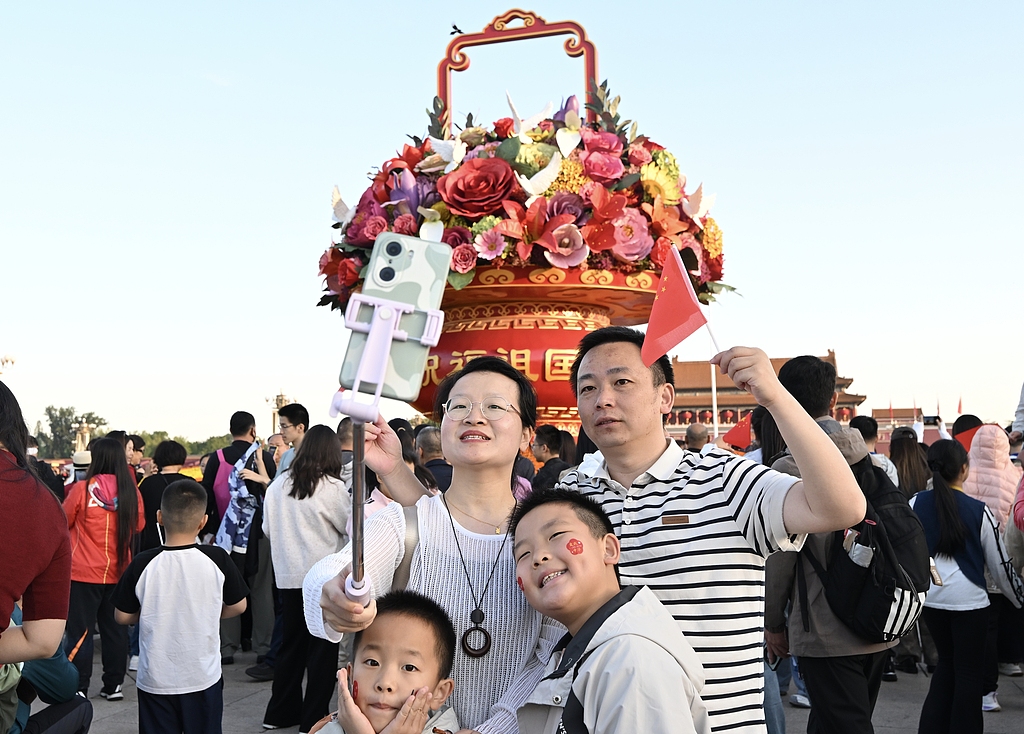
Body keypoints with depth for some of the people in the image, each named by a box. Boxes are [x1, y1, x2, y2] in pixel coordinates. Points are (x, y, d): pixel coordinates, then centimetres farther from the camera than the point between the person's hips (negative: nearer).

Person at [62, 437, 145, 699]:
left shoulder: (83, 489, -12)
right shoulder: (131, 491, -5)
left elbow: (64, 521, 4)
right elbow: (139, 525, 10)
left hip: (84, 572, -3)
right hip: (118, 572, 3)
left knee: (80, 630, 5)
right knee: (115, 628, 13)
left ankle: (78, 688, 6)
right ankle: (113, 685, 18)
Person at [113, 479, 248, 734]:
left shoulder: (142, 564, -13)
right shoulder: (217, 559, -12)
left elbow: (122, 616, -3)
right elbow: (238, 606, 1)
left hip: (155, 680, 0)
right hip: (203, 677, 0)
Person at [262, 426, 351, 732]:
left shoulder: (278, 484, 2)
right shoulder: (333, 487, -13)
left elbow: (268, 529, 11)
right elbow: (350, 526, -2)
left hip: (288, 575, 5)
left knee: (291, 643, 17)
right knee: (322, 649, 5)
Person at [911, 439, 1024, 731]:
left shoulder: (915, 504, -2)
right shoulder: (978, 511, -9)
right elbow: (999, 563, 0)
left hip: (929, 596, 4)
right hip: (967, 598, -4)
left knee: (947, 662, 21)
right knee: (969, 671, 9)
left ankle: (932, 727, 21)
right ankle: (964, 726, 13)